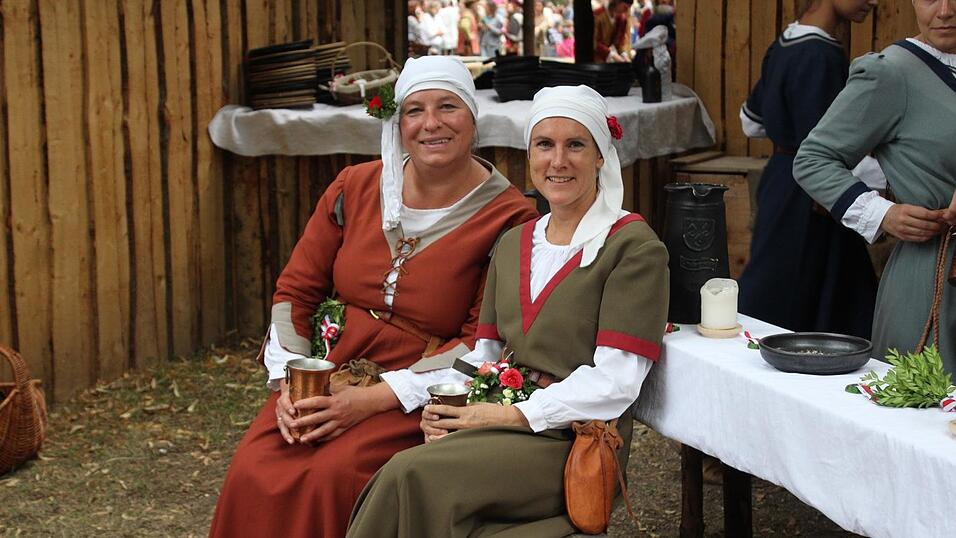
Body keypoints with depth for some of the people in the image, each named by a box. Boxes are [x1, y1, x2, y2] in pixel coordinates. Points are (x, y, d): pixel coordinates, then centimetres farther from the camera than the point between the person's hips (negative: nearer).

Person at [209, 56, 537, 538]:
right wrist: (289, 381, -6)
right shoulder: (355, 187, 6)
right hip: (328, 379, 4)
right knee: (253, 473, -23)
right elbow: (296, 290, 11)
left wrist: (376, 398, -17)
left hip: (417, 400, -4)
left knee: (334, 477, -30)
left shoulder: (507, 218, -7)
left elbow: (484, 343, -10)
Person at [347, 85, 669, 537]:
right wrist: (444, 405, -3)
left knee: (410, 475, -29)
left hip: (573, 446, -5)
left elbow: (614, 383, -10)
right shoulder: (513, 245, 20)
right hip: (501, 430, 5)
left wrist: (510, 415, -15)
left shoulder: (633, 247, -2)